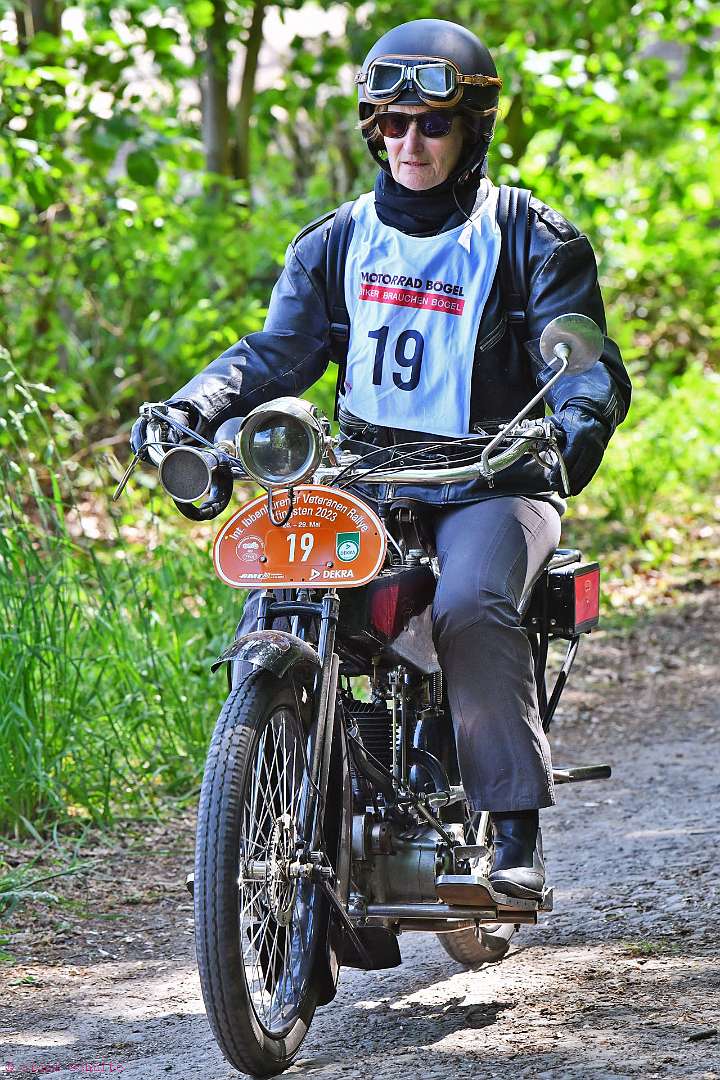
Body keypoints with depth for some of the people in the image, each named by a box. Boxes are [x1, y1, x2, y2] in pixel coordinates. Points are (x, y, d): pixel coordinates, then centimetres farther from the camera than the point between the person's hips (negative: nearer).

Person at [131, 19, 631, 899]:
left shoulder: (534, 242, 4)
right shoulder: (335, 245, 15)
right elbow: (279, 350, 7)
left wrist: (577, 417, -30)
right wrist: (194, 406, -13)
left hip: (492, 486, -4)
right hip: (366, 480, 4)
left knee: (470, 610, -33)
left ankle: (515, 830, -29)